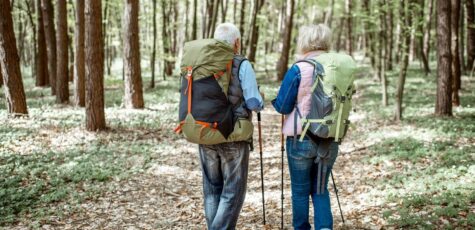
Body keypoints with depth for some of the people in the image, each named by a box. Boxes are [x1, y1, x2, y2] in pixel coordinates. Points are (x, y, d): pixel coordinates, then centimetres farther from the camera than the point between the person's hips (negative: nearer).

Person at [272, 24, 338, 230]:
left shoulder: (298, 70, -12)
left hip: (301, 138, -4)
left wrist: (272, 98, 13)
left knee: (300, 190, 11)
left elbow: (283, 106, -7)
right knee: (320, 188, 16)